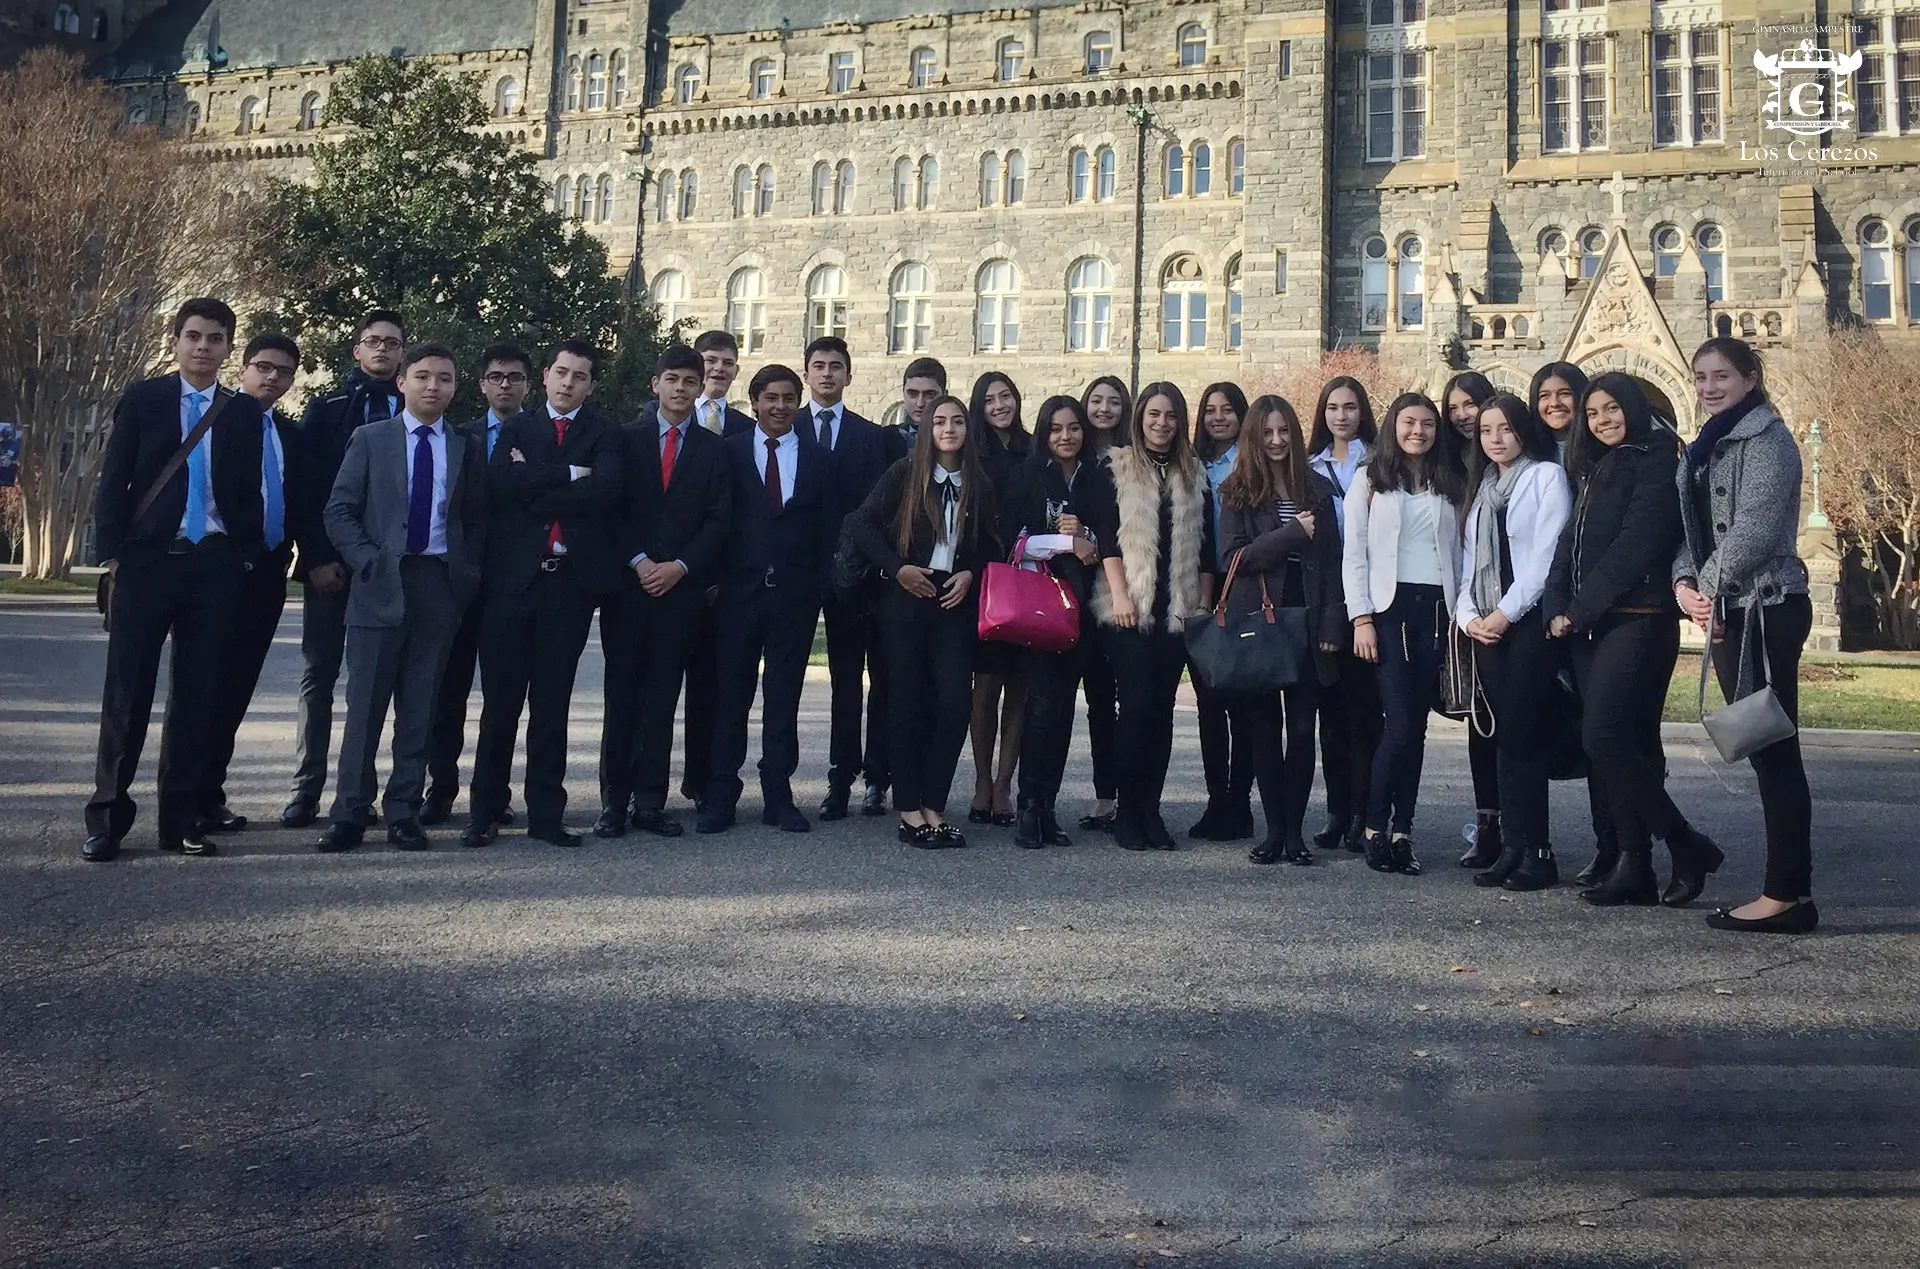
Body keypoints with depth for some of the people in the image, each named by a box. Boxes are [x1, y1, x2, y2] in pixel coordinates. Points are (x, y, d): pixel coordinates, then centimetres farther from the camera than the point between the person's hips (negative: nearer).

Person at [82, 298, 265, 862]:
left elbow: (251, 492, 9)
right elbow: (113, 481, 3)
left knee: (196, 694, 5)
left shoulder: (245, 412, 9)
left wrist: (246, 556, -1)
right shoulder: (141, 399, 6)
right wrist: (112, 554, -5)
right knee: (127, 693, 1)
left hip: (216, 567, 1)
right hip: (146, 561, -1)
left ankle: (181, 819, 11)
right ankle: (107, 817, 8)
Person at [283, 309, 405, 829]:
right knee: (318, 673, 3)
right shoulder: (325, 410, 7)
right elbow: (306, 485, 1)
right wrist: (317, 557, -8)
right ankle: (307, 789, 7)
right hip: (329, 563, 0)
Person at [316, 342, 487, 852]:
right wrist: (369, 562, -8)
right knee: (365, 703, 0)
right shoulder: (369, 439, 7)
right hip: (381, 583, -1)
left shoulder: (467, 448, 11)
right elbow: (338, 511, 3)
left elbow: (477, 519, 14)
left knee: (420, 706, 5)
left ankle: (404, 811, 11)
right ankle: (349, 814, 6)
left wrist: (466, 572, 1)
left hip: (441, 585, 1)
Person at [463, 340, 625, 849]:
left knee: (552, 705, 6)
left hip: (571, 580, 0)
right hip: (512, 578, 1)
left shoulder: (604, 433, 9)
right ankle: (485, 811, 12)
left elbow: (606, 489, -11)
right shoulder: (516, 427, 12)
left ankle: (546, 813, 12)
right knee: (500, 701, 3)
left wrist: (533, 486, -8)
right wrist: (568, 474, -10)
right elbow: (499, 483, -7)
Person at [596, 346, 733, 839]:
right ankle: (614, 801, 5)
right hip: (628, 582, -1)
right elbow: (613, 508, 2)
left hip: (682, 586, 1)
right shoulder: (626, 439, 8)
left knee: (663, 696, 3)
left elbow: (718, 521, 5)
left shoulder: (714, 449, 10)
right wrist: (639, 562, -10)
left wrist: (680, 567, -7)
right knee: (621, 695, 0)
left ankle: (650, 801, 7)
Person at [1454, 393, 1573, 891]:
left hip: (1528, 621, -6)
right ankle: (1508, 845, 6)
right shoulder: (1479, 486, 19)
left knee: (1519, 735, -10)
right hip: (1484, 626, 6)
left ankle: (1534, 851, -7)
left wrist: (1505, 613, -11)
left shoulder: (1547, 476, 1)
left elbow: (1546, 555, -8)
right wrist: (1469, 616, 1)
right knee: (1488, 733, 1)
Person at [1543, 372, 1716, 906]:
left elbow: (1638, 542, -14)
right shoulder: (1594, 471, 21)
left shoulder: (1656, 461, -4)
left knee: (1604, 737, -15)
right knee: (1622, 743, 5)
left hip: (1637, 618, -8)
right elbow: (1570, 544, 13)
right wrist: (1557, 608, -2)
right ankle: (1634, 865, 8)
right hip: (1591, 625, 8)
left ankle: (1685, 843, 0)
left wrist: (1580, 609, -13)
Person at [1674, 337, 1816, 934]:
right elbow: (1695, 528, 15)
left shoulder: (1766, 438, -7)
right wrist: (1684, 582, -3)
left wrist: (1709, 587, -9)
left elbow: (1754, 529, -18)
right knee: (1762, 748, 10)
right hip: (1729, 611, 9)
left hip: (1766, 608, -9)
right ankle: (1787, 889, 15)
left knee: (1773, 748, -7)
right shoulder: (1709, 446, 20)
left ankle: (1787, 894, -3)